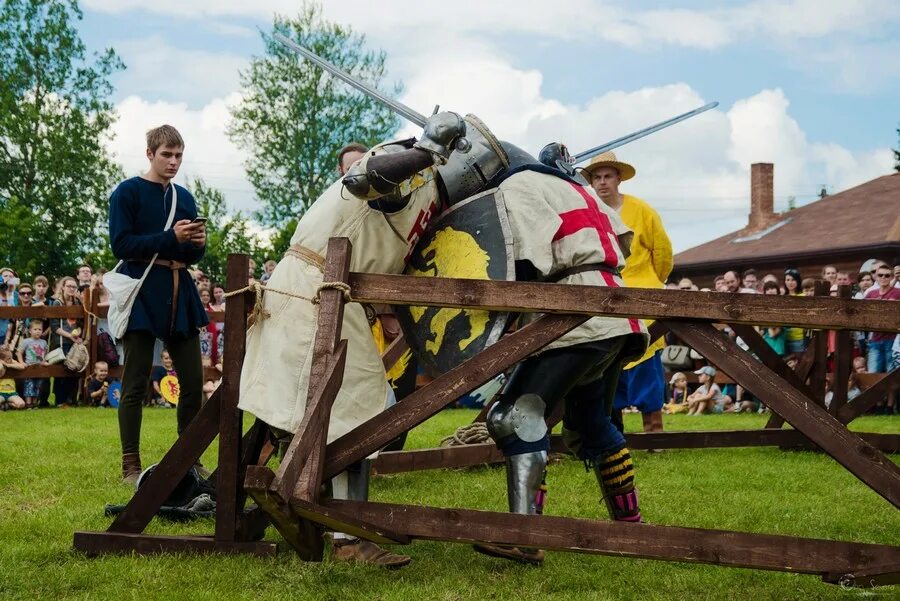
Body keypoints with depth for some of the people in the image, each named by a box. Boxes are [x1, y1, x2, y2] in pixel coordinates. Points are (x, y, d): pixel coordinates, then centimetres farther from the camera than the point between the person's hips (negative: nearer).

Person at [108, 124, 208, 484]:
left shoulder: (184, 197, 14)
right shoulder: (127, 192, -2)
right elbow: (121, 245, -12)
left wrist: (198, 243, -6)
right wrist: (170, 238, -20)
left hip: (180, 294, 6)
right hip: (143, 294, -5)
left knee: (193, 381, 5)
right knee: (135, 383, -2)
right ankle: (130, 465, 4)